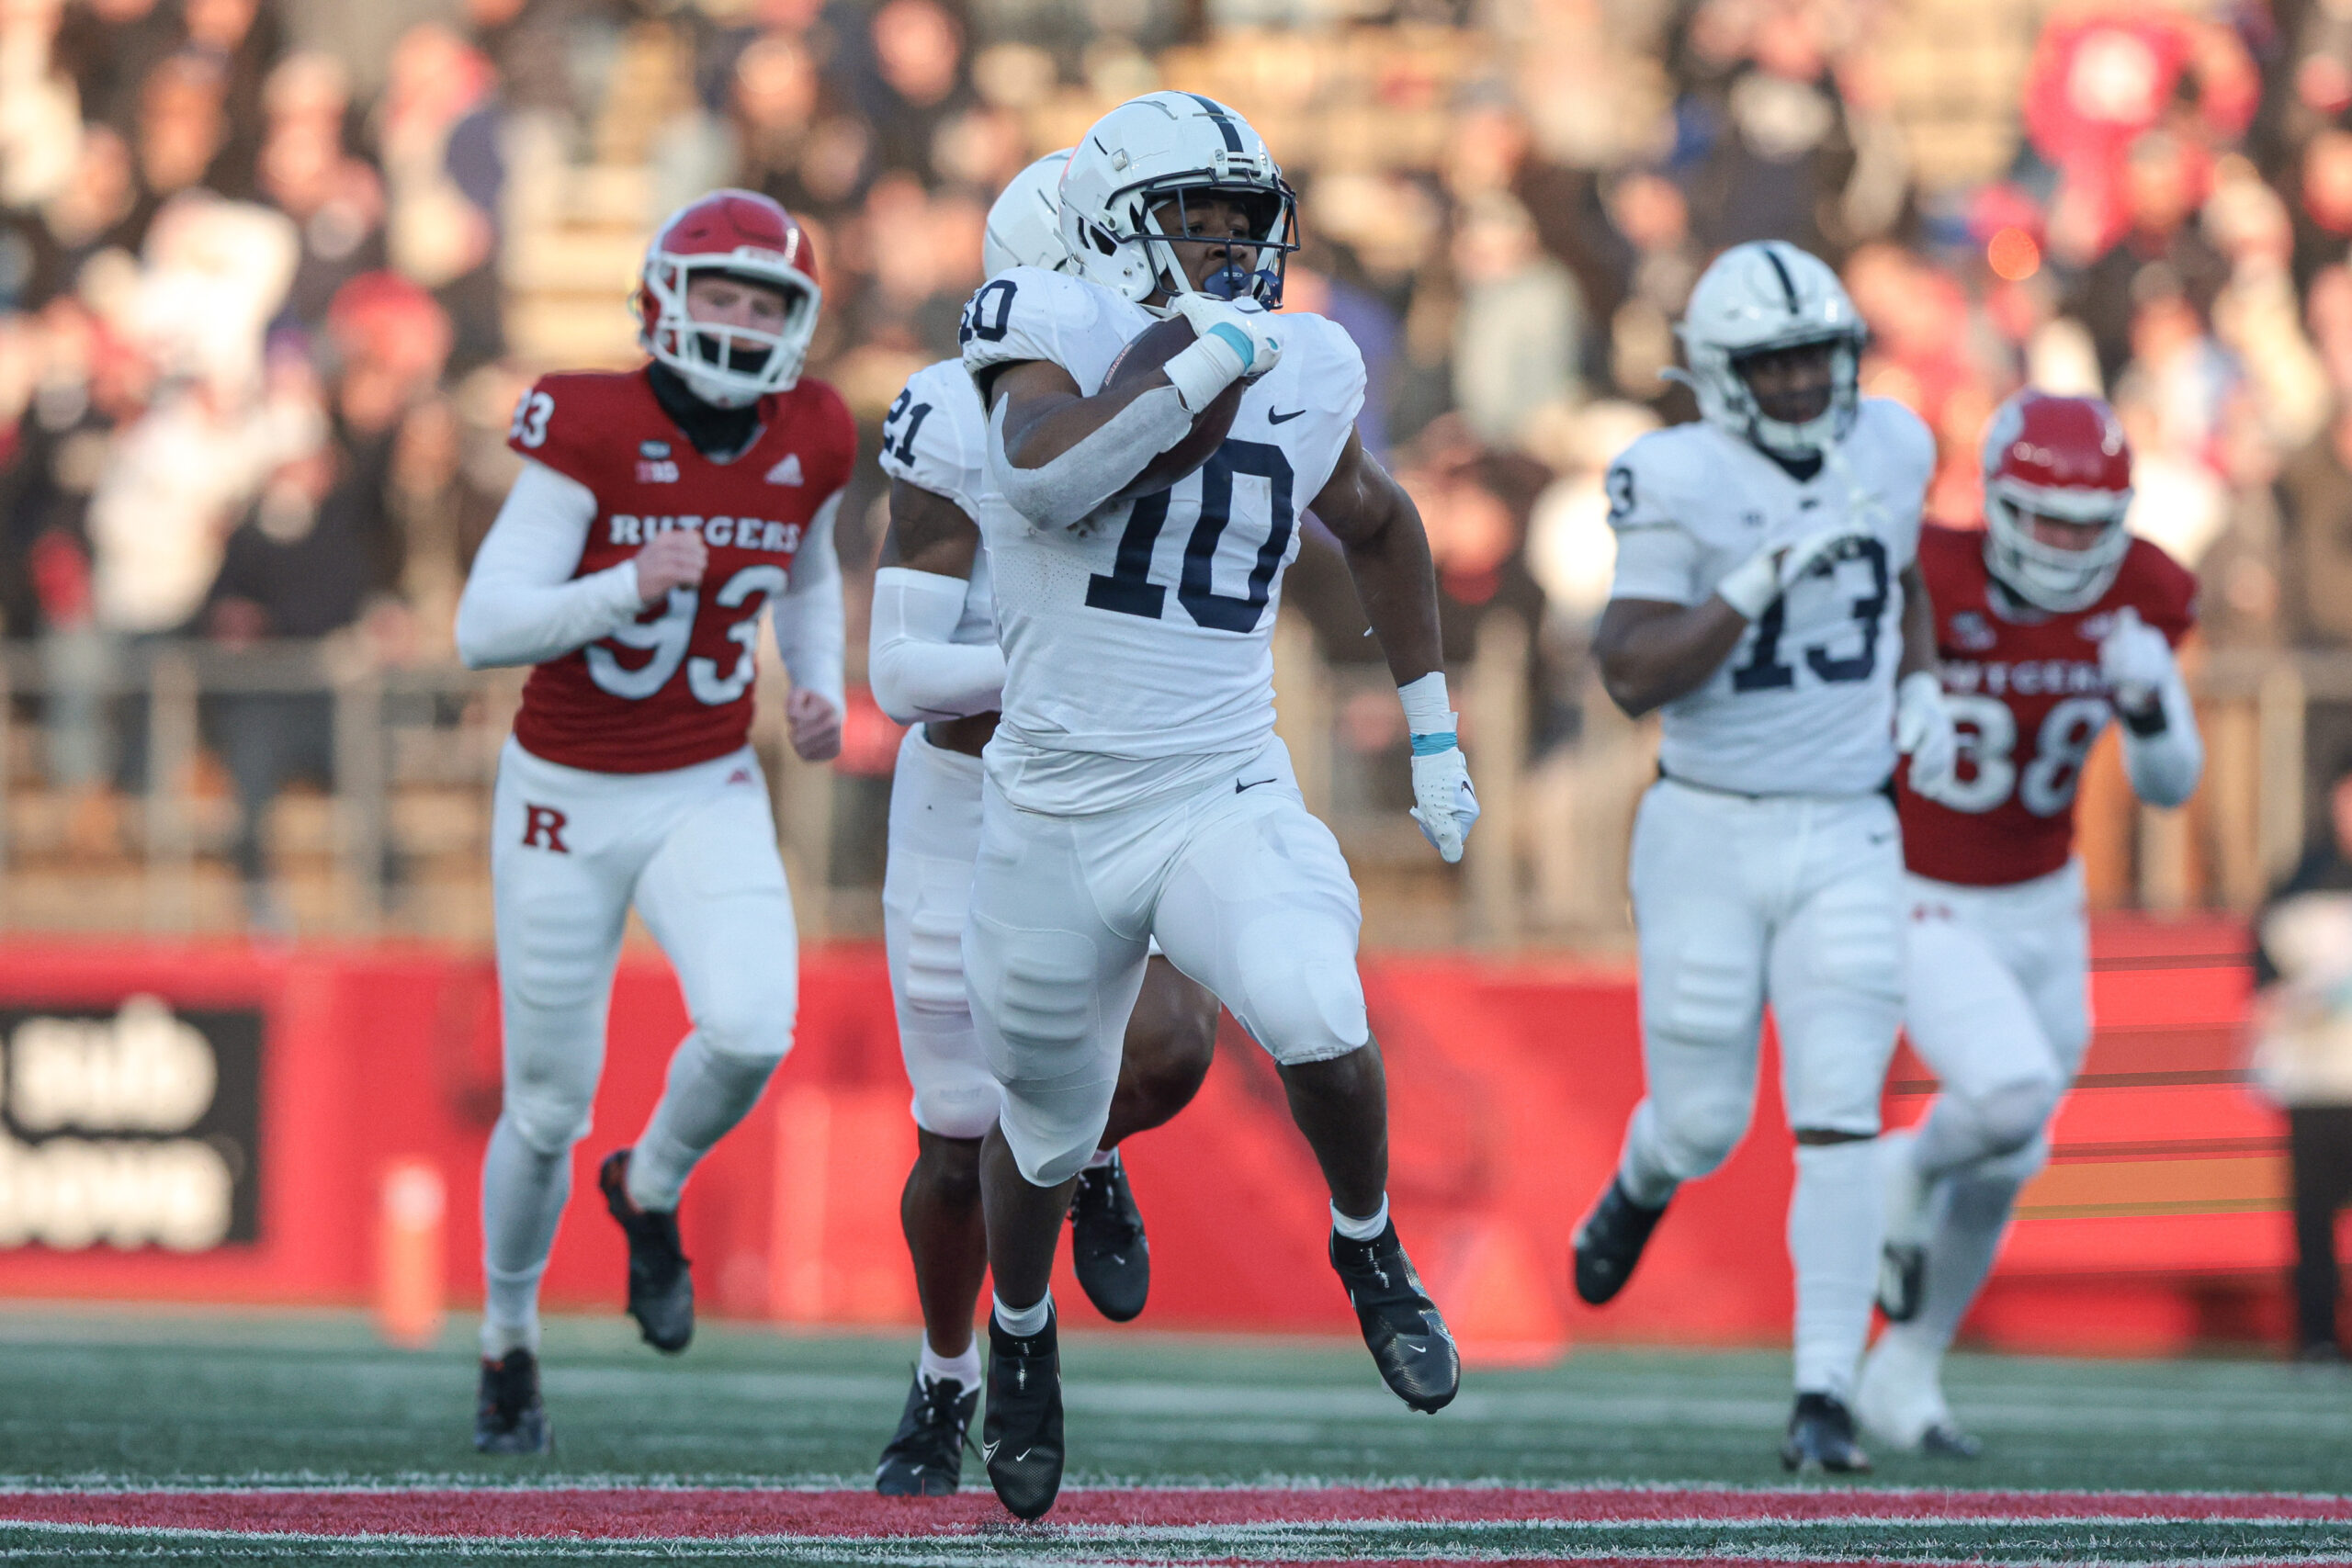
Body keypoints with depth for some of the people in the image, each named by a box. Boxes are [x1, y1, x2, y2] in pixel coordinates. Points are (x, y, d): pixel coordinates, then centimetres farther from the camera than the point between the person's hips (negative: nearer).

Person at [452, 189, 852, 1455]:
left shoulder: (808, 445, -5)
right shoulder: (593, 431, -19)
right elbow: (484, 628, -21)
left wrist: (822, 691, 1)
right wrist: (625, 590, -35)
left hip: (709, 796, 3)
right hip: (566, 802, -3)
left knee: (749, 1032, -24)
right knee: (548, 1109, 5)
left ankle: (650, 1191, 9)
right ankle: (508, 1339, 33)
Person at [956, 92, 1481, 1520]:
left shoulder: (1300, 375, 3)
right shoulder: (1062, 331, -9)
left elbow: (1380, 528, 23)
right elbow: (1042, 480, -31)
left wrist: (1433, 732, 22)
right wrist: (1203, 361, -30)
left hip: (1227, 797, 1)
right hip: (1057, 812, -1)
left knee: (1321, 1027, -27)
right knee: (1045, 1131, 15)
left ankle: (1370, 1249, 1)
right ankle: (1023, 1336, 46)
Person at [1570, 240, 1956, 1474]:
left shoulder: (1889, 449, 1)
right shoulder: (1683, 483, -13)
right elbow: (1633, 677, -20)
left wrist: (1920, 688, 4)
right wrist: (1768, 577, -29)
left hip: (1845, 839, 2)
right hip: (1709, 831, -2)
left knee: (1837, 1121, -9)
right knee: (1704, 1122, 8)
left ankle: (1825, 1400, -7)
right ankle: (1645, 1183, 46)